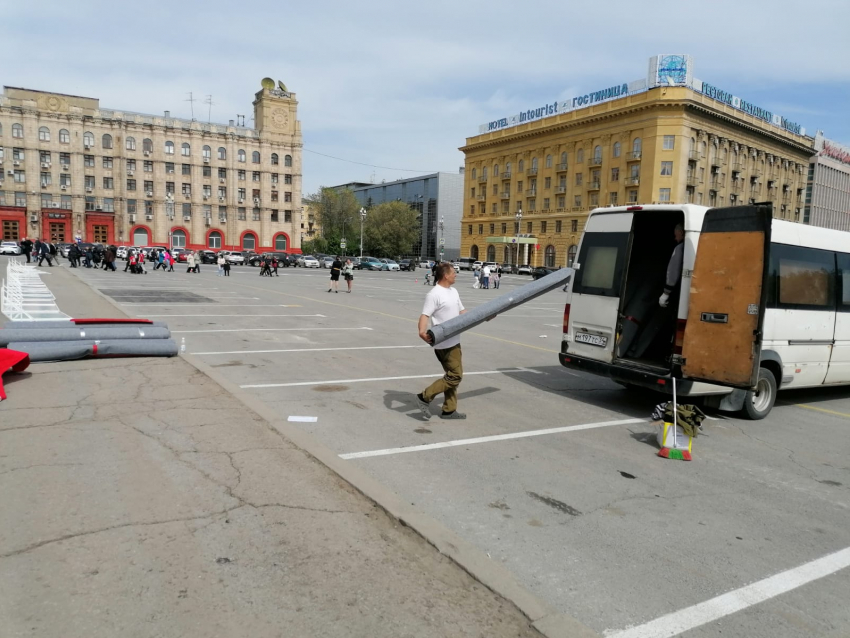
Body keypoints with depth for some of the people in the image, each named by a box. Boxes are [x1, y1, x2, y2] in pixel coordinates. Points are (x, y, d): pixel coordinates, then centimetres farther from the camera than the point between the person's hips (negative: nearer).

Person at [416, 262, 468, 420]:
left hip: (454, 342, 10)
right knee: (455, 376, -9)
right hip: (444, 344, -10)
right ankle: (425, 397, -1)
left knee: (453, 376, 14)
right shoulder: (434, 295, -17)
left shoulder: (453, 291, 13)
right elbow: (425, 315, -24)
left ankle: (449, 410, 22)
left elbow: (462, 312, 21)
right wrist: (422, 331, -41)